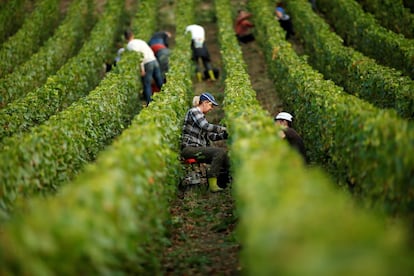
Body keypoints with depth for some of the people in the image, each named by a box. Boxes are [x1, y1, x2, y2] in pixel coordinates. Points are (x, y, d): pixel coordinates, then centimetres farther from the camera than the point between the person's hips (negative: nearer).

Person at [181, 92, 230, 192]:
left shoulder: (201, 116, 25)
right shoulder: (194, 111, -4)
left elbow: (211, 136, 19)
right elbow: (206, 126, -21)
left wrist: (226, 134, 8)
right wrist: (222, 129, -11)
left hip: (198, 148, 10)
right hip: (189, 148, -10)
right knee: (221, 151, -25)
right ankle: (212, 183, -25)